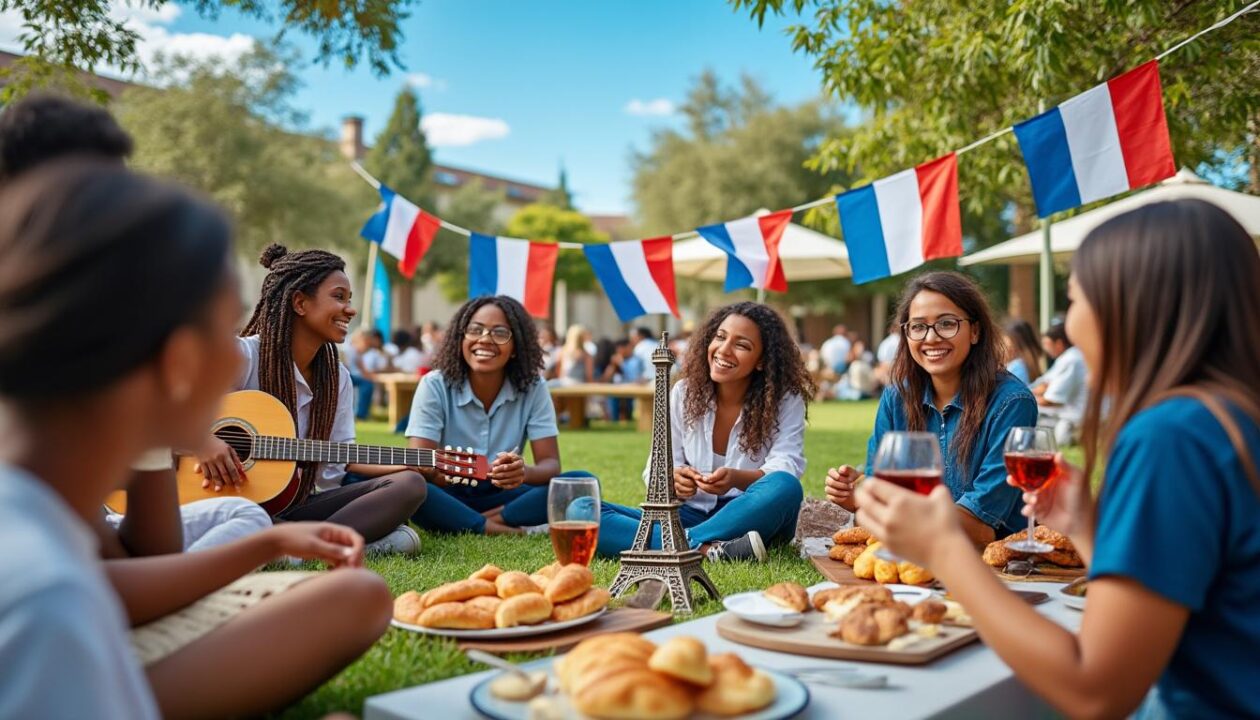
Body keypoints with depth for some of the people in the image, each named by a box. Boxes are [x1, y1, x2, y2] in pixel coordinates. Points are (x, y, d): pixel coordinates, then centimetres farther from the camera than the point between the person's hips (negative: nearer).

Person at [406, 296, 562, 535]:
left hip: (501, 497, 2)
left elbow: (550, 463, -12)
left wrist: (524, 473, -38)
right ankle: (501, 530, -30)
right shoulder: (435, 385, -11)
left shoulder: (533, 388, -7)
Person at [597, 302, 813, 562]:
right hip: (691, 515, 2)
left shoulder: (787, 401, -3)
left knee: (785, 487, -36)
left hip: (751, 519, -2)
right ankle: (707, 549, -36)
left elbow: (786, 467, -17)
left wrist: (737, 479, -38)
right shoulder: (684, 393, 3)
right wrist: (672, 480, -25)